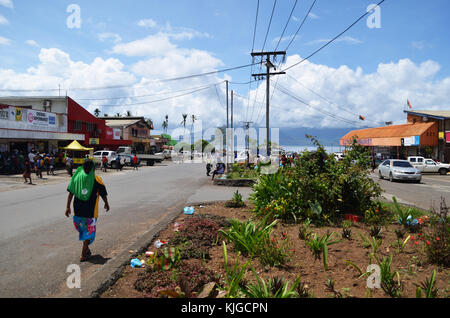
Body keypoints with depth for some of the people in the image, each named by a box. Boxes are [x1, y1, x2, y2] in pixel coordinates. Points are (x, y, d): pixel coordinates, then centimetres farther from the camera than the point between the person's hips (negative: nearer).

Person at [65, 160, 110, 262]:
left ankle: (86, 249, 30)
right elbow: (103, 194, -1)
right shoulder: (97, 180, -9)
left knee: (82, 229, 21)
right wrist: (106, 204, 16)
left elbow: (71, 193, 0)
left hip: (77, 210, 4)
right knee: (89, 231, 8)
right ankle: (83, 255, 11)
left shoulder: (76, 177, -1)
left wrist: (68, 207, 6)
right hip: (91, 211, -3)